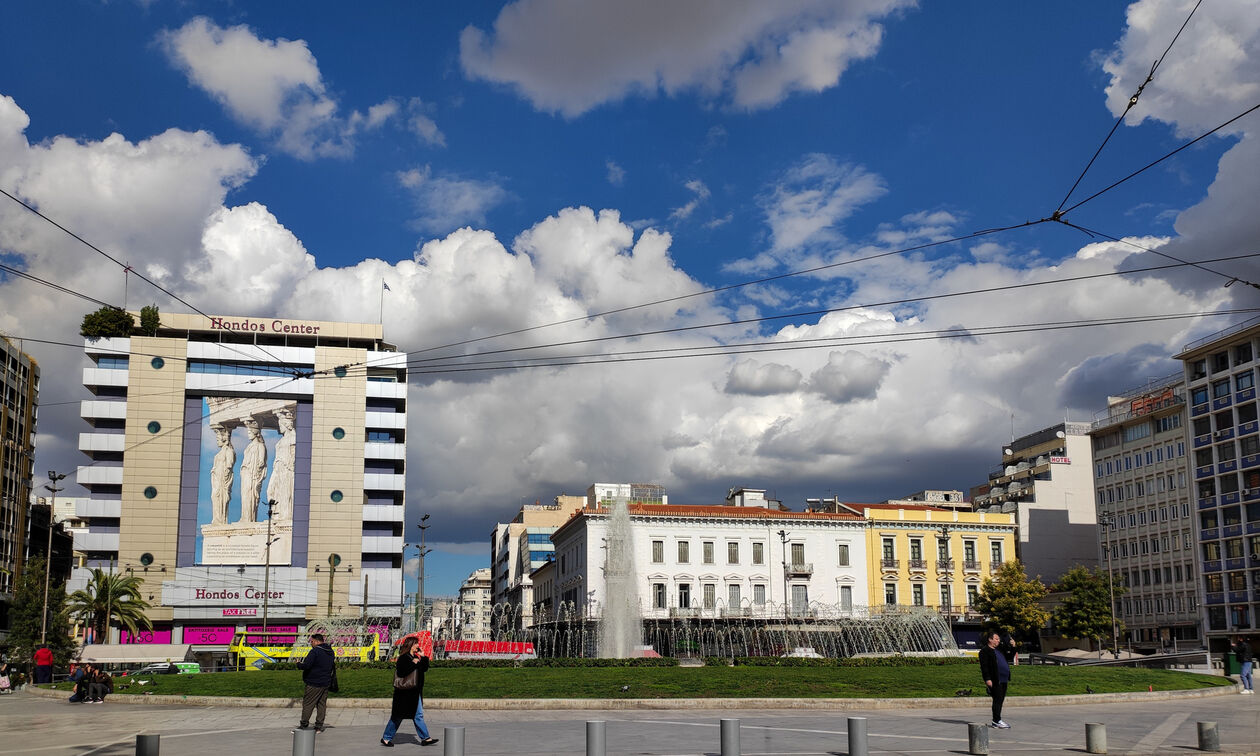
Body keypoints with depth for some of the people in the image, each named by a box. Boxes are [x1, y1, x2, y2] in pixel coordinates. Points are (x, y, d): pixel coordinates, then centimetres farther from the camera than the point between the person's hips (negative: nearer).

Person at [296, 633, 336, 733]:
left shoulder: (315, 651, -17)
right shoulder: (330, 652, 10)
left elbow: (306, 665, -22)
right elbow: (333, 663, 19)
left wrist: (298, 665, -4)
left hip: (314, 684, -8)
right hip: (326, 683, 8)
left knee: (308, 704, 0)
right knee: (322, 704, 10)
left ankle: (303, 726, 3)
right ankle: (319, 727, 10)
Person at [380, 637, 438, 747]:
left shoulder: (416, 657, 11)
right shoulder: (403, 658, -14)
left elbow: (425, 668, 12)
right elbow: (401, 673, -26)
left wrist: (424, 658, 0)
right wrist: (413, 664, -25)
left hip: (415, 692, 8)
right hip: (404, 692, -8)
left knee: (418, 715, 9)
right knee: (398, 716, 1)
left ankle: (425, 738, 11)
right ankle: (386, 738, 13)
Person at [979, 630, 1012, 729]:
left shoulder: (998, 650, 21)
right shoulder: (984, 651, -8)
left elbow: (1009, 658, 36)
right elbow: (984, 666, -16)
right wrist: (987, 679, -21)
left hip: (1003, 680, 9)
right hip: (995, 680, -9)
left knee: (1000, 700, 10)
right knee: (997, 699, -10)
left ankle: (995, 721, 17)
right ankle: (997, 721, -7)